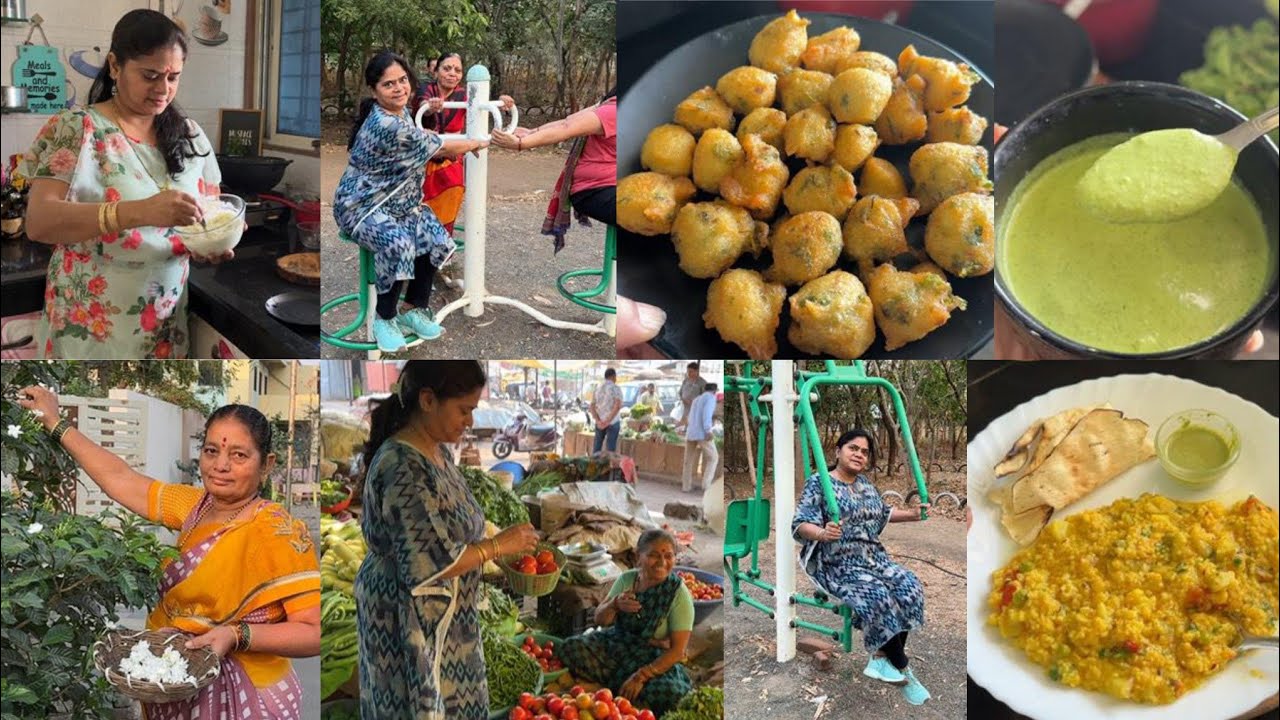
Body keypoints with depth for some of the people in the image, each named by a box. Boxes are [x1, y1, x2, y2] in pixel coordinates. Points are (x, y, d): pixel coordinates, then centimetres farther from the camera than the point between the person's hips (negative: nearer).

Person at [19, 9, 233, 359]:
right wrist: (140, 211, -37)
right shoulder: (76, 129, -11)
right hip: (91, 329, -4)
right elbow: (39, 222, -23)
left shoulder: (188, 134, 4)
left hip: (166, 326, 4)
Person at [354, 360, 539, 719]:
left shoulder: (436, 450, 3)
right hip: (407, 619, -9)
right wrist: (499, 545, -20)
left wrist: (500, 556, 1)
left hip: (438, 611, 9)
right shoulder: (403, 468, -27)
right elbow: (429, 565, -30)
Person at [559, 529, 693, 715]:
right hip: (615, 645, 3)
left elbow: (677, 650, -16)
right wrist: (615, 604, -24)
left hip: (656, 660, -3)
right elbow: (600, 620, -1)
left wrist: (640, 677, -24)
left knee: (669, 693, -36)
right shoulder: (626, 579, -3)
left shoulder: (679, 594, -14)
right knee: (570, 647, -22)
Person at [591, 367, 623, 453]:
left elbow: (592, 406, 3)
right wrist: (608, 421, -19)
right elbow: (618, 406, -21)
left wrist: (598, 421, -6)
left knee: (597, 445, 12)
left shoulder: (597, 388, 9)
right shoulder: (615, 388, -8)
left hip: (600, 422, 5)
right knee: (610, 447, -1)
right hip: (613, 422, -5)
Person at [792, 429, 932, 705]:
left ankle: (882, 657, -12)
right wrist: (822, 533, -37)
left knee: (910, 588, -20)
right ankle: (902, 671, -18)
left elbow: (882, 513, 32)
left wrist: (912, 514, 20)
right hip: (838, 564, -7)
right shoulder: (818, 483, -7)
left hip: (874, 558, 7)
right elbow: (800, 525, -16)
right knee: (878, 596, -32)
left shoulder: (866, 485, 15)